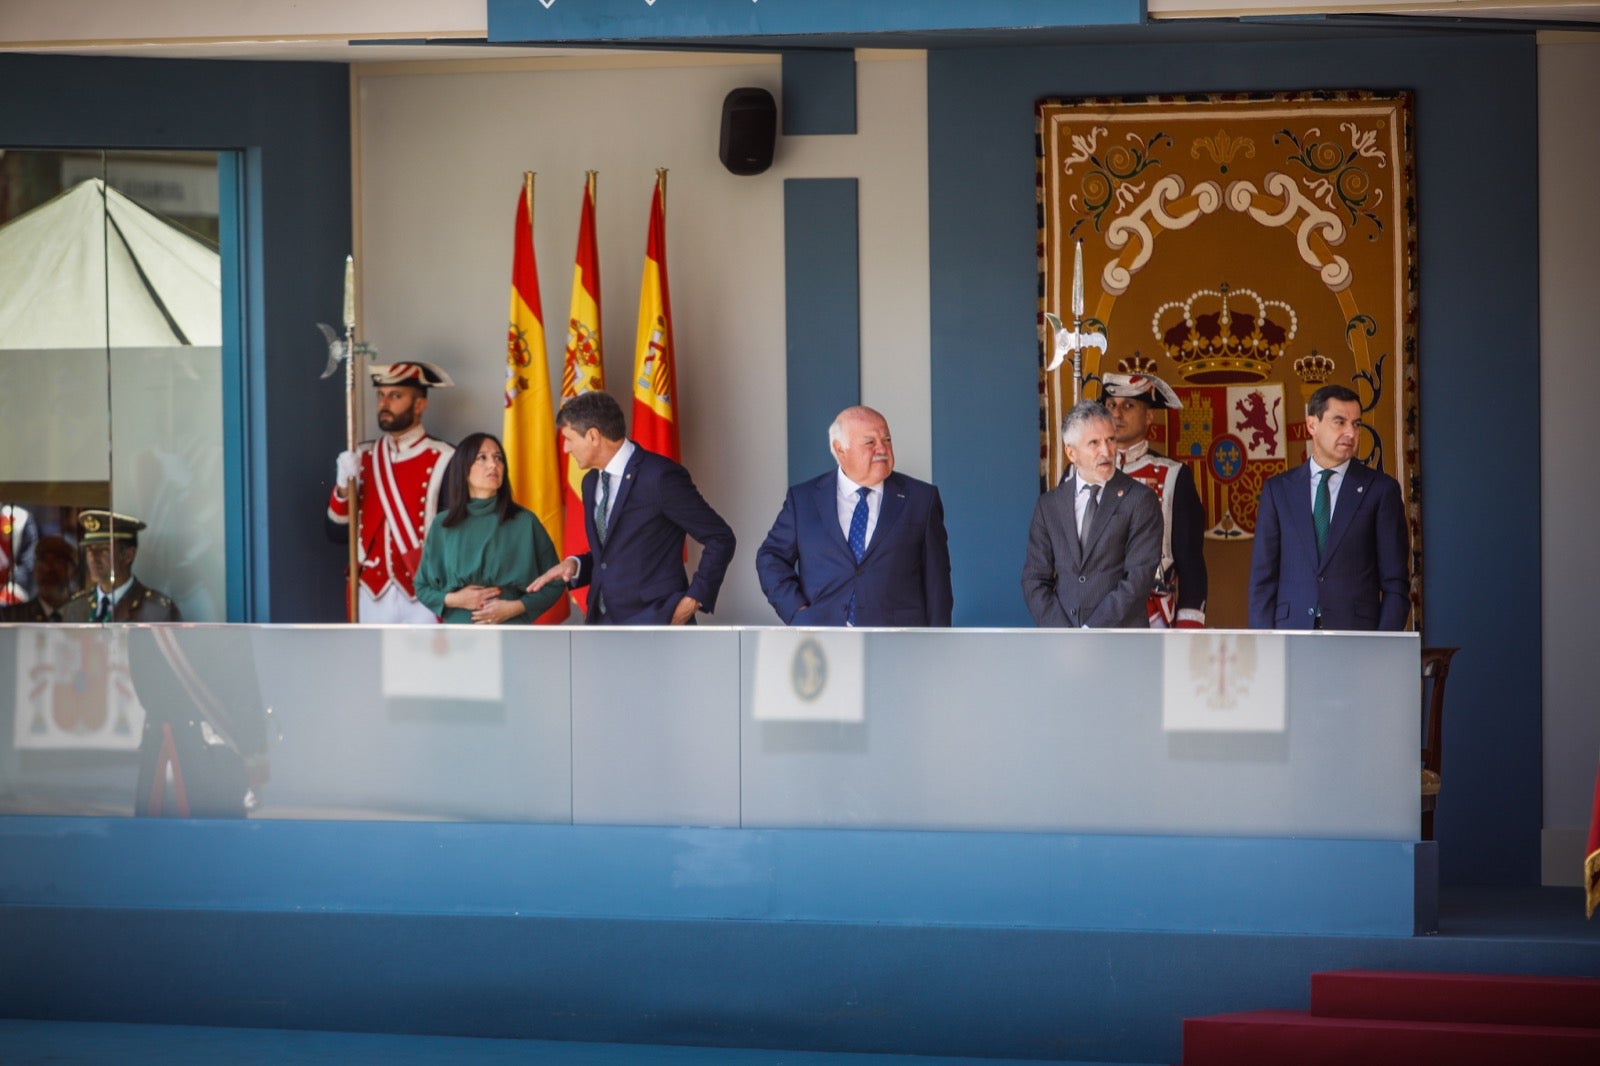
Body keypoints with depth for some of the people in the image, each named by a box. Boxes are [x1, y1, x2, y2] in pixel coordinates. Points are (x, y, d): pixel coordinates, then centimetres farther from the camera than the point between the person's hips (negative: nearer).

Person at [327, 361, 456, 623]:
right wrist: (343, 487, -8)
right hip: (373, 594, 4)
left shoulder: (443, 461, -5)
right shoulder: (362, 458, 9)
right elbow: (339, 532, 9)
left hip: (424, 595, -4)